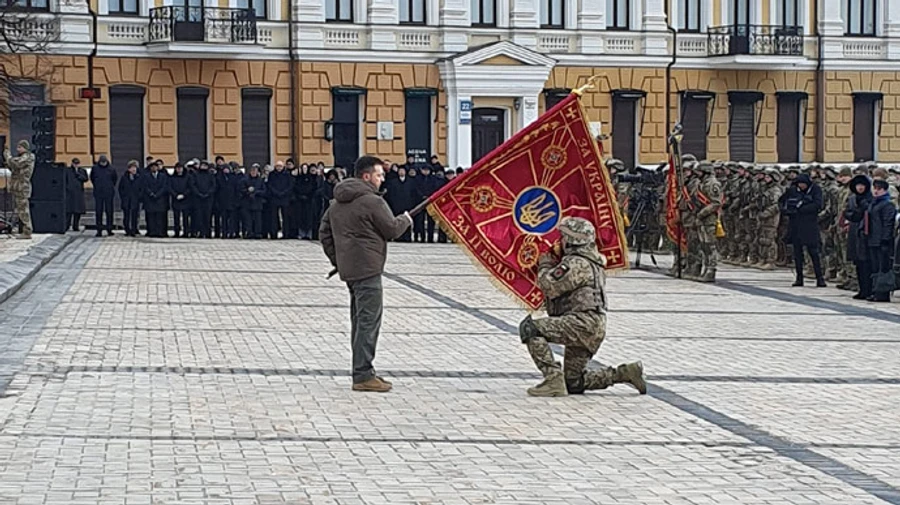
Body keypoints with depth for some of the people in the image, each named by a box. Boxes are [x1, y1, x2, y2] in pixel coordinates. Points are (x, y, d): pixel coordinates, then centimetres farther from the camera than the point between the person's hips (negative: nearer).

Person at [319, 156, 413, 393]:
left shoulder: (338, 202, 14)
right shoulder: (372, 201, -14)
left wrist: (337, 260, 20)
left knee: (359, 319, 17)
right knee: (369, 320, -8)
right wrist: (405, 220, 12)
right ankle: (363, 376, -9)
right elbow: (392, 230, -8)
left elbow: (324, 232, 18)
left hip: (348, 269, 10)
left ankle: (362, 370, 23)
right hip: (367, 269, -9)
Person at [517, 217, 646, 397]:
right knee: (574, 384, 15)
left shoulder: (576, 263, -9)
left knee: (529, 327, -18)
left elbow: (549, 286, -14)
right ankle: (626, 373, 12)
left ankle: (554, 379, -25)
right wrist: (554, 265, 23)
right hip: (592, 329, 10)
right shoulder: (591, 263, 25)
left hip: (585, 322, -10)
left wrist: (544, 266, 5)